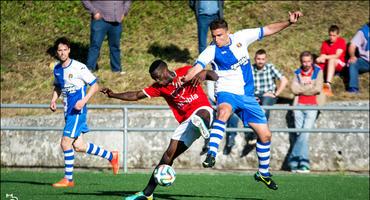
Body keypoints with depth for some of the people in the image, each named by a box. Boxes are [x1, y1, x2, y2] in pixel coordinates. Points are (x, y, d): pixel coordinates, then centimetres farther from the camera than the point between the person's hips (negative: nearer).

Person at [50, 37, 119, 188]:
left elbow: (95, 86, -8)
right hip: (68, 111, 8)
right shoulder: (57, 69, 8)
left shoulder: (78, 67, -13)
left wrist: (84, 100, -20)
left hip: (78, 111, -8)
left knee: (65, 143, -12)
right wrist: (53, 100, 6)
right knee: (78, 146, 8)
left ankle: (68, 179, -2)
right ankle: (111, 156, 27)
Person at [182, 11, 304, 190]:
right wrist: (185, 79, -46)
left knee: (265, 135, 6)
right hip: (227, 93, -4)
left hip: (247, 95, 4)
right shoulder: (211, 51, -11)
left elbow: (267, 30, 5)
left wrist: (289, 22, -3)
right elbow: (197, 68, -26)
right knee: (223, 111, -41)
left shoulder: (241, 38, -3)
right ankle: (211, 154, -48)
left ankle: (263, 173, 27)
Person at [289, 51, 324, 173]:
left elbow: (318, 89, -5)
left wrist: (302, 89, 0)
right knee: (299, 134, -4)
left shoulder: (318, 72, 7)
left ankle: (293, 161, -14)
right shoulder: (297, 73, 14)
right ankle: (304, 164, -4)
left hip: (312, 107, -2)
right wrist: (309, 88, -4)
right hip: (299, 106, 2)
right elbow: (294, 89, 0)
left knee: (305, 134, -14)